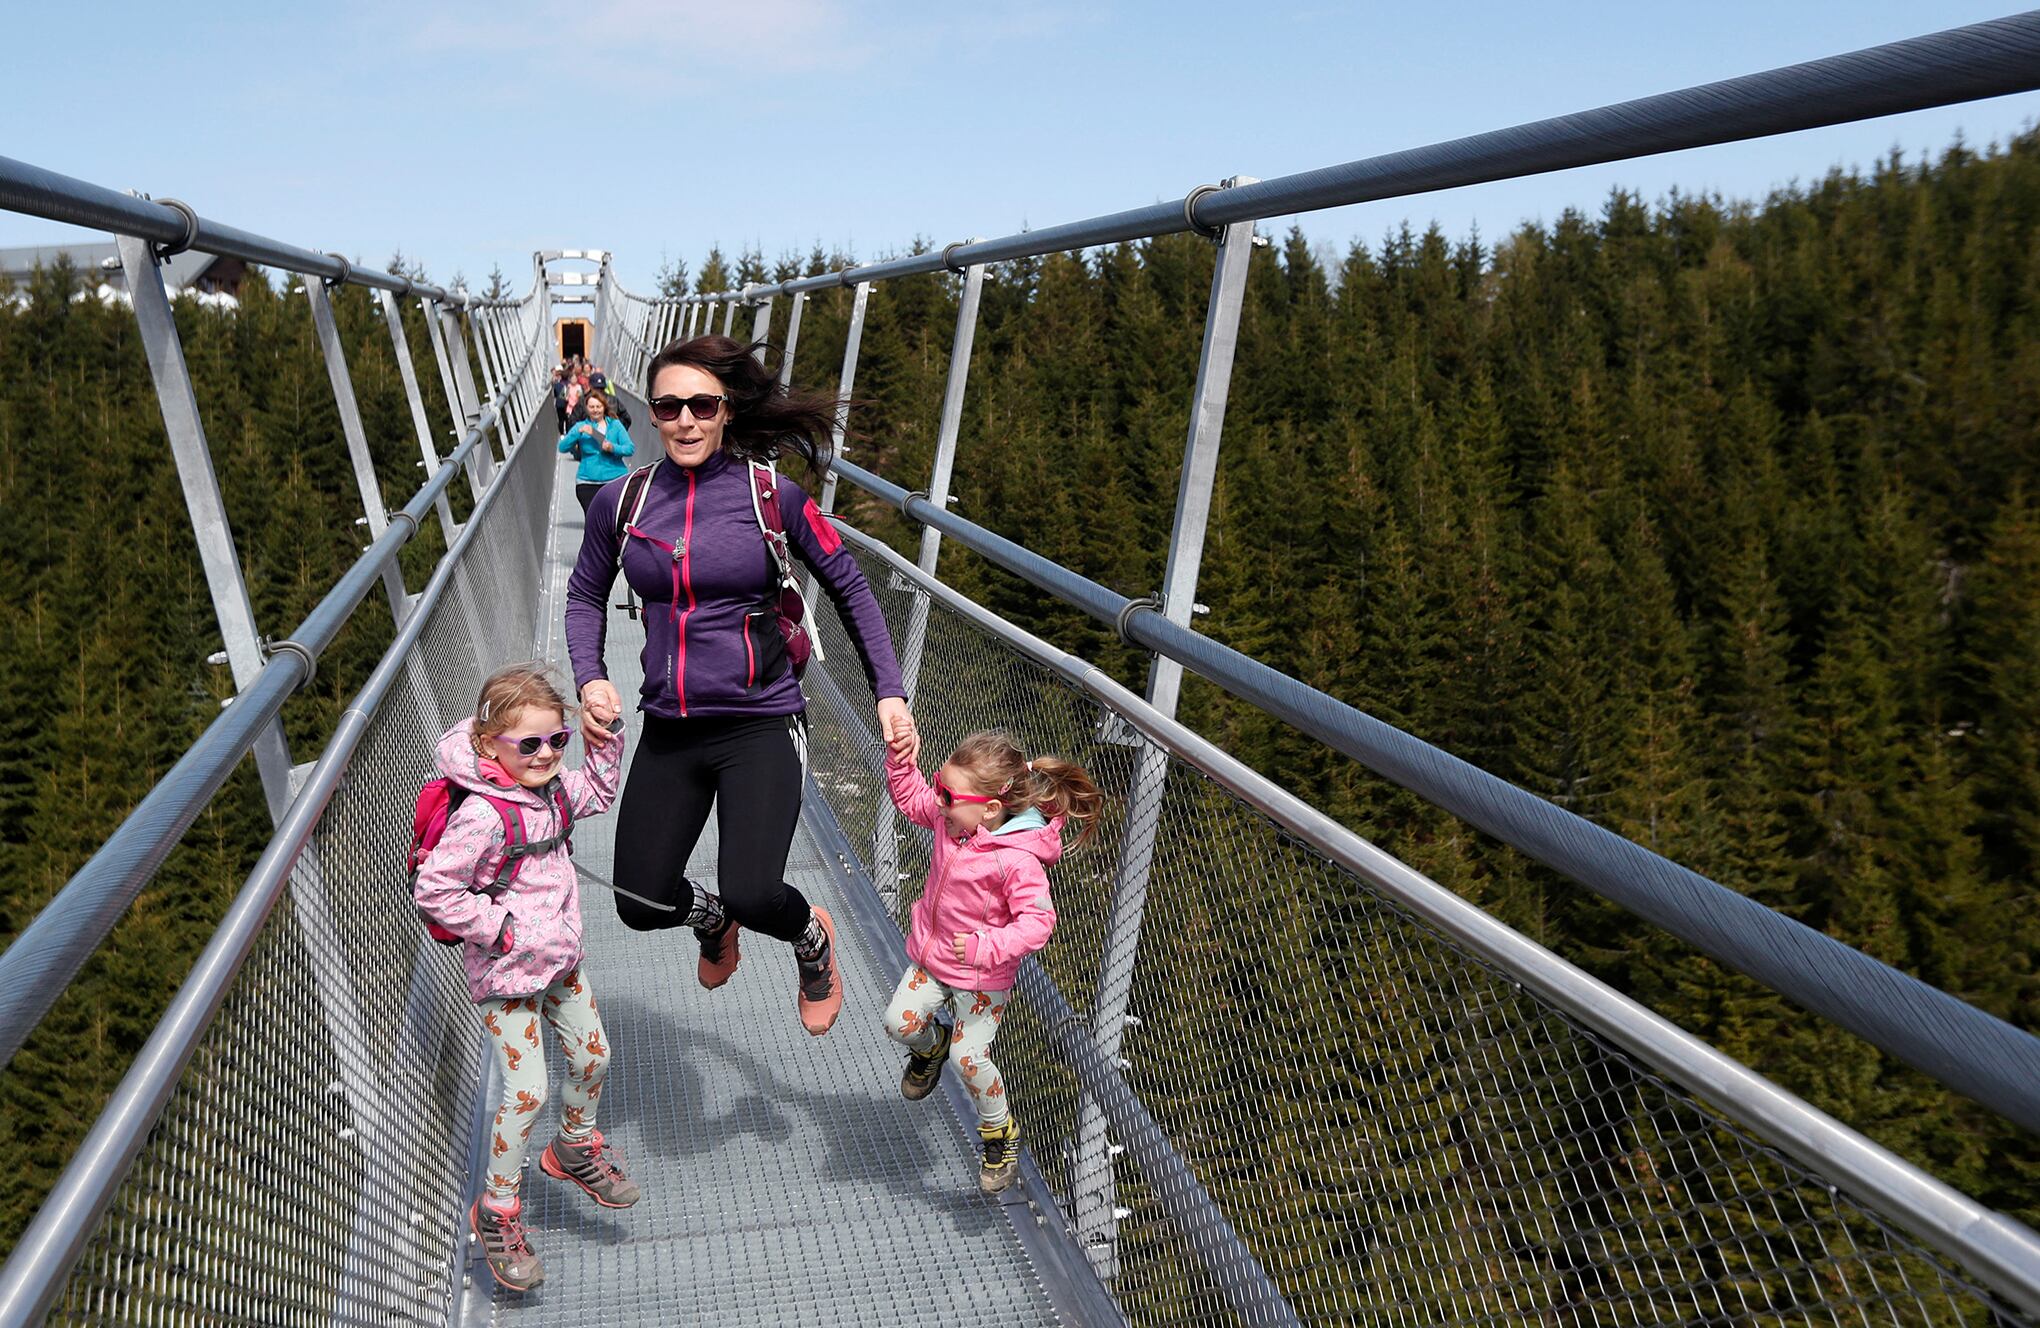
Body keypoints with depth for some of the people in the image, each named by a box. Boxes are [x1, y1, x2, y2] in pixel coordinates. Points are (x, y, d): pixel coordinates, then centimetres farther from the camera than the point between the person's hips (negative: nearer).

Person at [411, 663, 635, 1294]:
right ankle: (495, 1213, 16)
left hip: (558, 960, 8)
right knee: (527, 1093, -6)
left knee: (593, 1057, 17)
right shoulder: (483, 815, -27)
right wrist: (503, 929, -21)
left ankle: (575, 1149, 45)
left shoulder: (551, 788, -1)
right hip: (505, 975, -8)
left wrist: (605, 742, 4)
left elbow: (598, 793, 19)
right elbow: (433, 891, -25)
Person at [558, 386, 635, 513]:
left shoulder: (615, 425, 7)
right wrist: (578, 432, -16)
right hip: (587, 482, 0)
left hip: (616, 478, 0)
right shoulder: (580, 426, 8)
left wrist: (613, 448, -20)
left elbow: (630, 448, -2)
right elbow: (562, 447, -2)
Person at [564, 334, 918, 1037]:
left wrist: (890, 691, -4)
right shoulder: (620, 501, 0)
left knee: (752, 896, -19)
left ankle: (813, 937, 20)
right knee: (641, 904, 4)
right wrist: (589, 677, -1)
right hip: (668, 730, 4)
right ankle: (711, 917, 43)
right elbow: (585, 595, 16)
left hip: (760, 723, -3)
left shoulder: (771, 494, -8)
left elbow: (849, 588, 1)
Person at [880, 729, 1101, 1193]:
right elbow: (909, 795, 5)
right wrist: (900, 754, -11)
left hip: (983, 976, -6)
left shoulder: (1018, 860, -32)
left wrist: (987, 946, -41)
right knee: (900, 1023, 2)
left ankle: (1002, 1134, 23)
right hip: (931, 955, 6)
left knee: (968, 1059, -6)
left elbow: (1038, 922, -31)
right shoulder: (951, 818, -12)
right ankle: (932, 1045, 40)